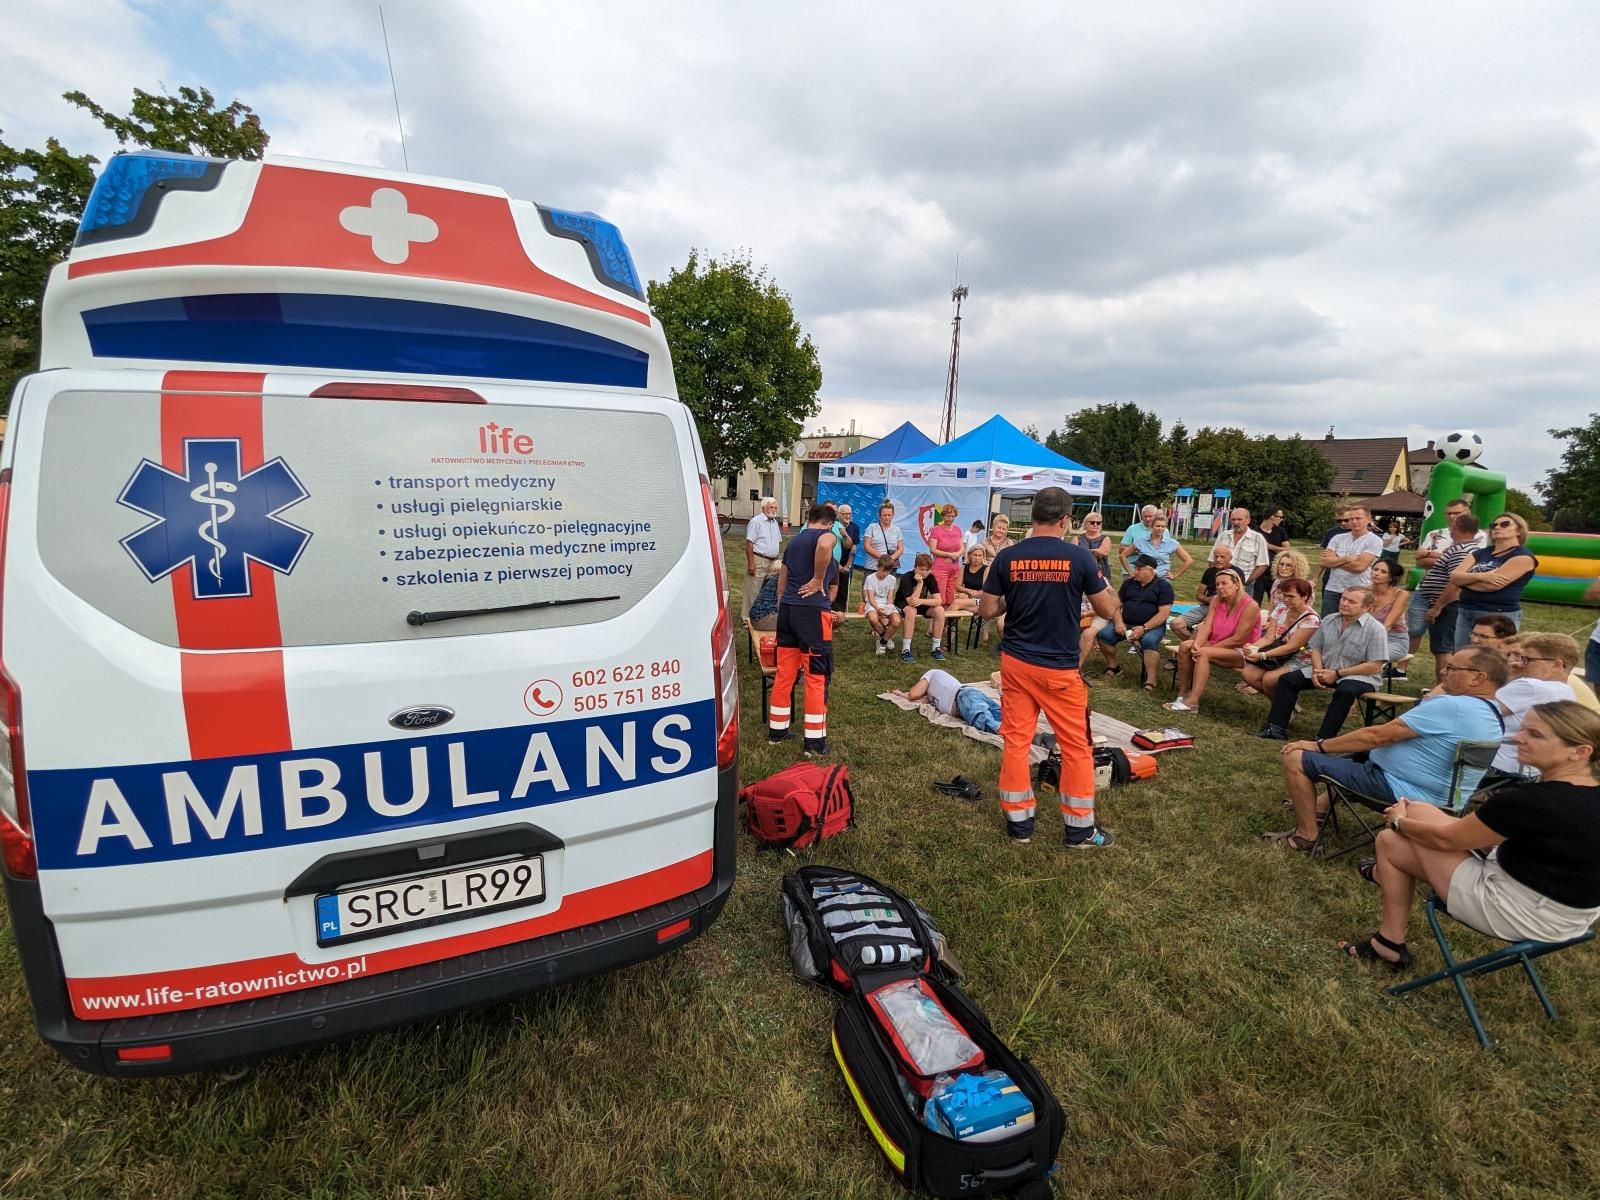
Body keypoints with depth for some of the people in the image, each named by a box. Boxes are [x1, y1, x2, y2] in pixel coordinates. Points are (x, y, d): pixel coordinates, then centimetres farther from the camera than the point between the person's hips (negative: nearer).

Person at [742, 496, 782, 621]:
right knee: (753, 590, -5)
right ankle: (748, 617, 2)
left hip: (771, 562, 8)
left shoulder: (775, 522, 15)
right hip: (758, 560, -8)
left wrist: (776, 561, 16)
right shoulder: (756, 521, -9)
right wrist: (751, 563, -20)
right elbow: (749, 543, -14)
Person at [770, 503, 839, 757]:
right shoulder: (827, 534, -3)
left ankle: (777, 730, 23)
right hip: (812, 611, -7)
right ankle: (815, 742, 4)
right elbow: (824, 546, -30)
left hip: (786, 609, 7)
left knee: (784, 673, 14)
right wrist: (818, 580, -18)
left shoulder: (794, 541, 20)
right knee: (817, 677, 0)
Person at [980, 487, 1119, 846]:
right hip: (1060, 667, -2)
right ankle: (1080, 829, 21)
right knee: (1076, 747, 11)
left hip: (1015, 663, 2)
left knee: (1016, 740, 11)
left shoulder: (1007, 557, -4)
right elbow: (1108, 611, -1)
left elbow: (987, 611, -1)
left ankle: (1018, 822, 20)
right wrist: (1098, 579, 16)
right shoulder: (1079, 557, -10)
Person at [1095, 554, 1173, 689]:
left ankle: (1151, 681, -36)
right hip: (1126, 623, 5)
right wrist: (1118, 622, -8)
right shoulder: (1128, 583, 14)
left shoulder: (1163, 586, -1)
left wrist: (1144, 628, -21)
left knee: (1149, 641, -37)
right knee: (1103, 634, -20)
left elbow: (1164, 613, -10)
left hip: (1152, 626, -4)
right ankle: (1112, 666, 0)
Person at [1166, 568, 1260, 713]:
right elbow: (1206, 626, -8)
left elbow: (1237, 639, -22)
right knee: (1185, 646, -15)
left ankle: (1192, 702, -34)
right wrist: (1196, 644, -28)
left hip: (1242, 652, -7)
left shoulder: (1250, 606, -19)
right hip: (1217, 645, 7)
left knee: (1205, 654, -31)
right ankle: (1183, 694, -12)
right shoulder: (1216, 601, 2)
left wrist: (1204, 649, -22)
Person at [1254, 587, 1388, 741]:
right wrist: (1318, 671, -9)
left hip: (1359, 676, -6)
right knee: (1288, 680, -9)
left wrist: (1337, 674, -18)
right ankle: (1277, 728, -12)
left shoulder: (1375, 629, -12)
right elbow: (1316, 648, 10)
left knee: (1345, 691, -38)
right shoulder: (1328, 621, 5)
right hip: (1326, 671, 6)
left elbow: (1375, 666, -16)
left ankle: (1324, 739, -33)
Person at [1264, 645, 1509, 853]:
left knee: (1296, 758, -13)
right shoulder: (1491, 714, 5)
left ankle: (1306, 835, -1)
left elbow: (1377, 736, -23)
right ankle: (1317, 806, 31)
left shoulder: (1452, 707, -26)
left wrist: (1319, 746, -16)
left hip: (1398, 788, -11)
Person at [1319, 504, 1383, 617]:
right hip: (1332, 590, 3)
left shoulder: (1374, 541, -4)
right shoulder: (1338, 538, 7)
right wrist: (1346, 559, -14)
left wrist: (1334, 560, -5)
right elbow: (1323, 561, -4)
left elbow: (1359, 566, -16)